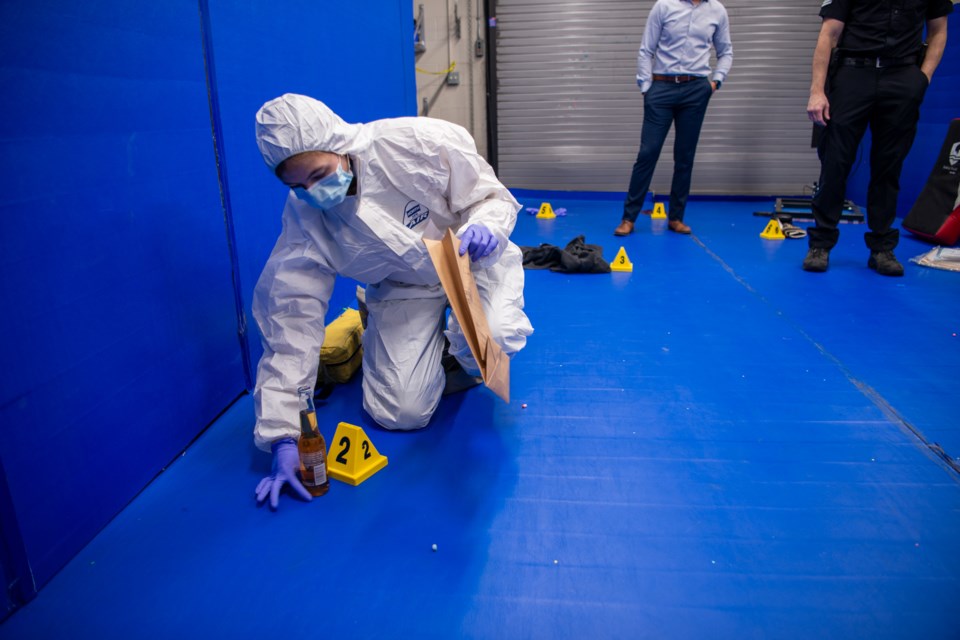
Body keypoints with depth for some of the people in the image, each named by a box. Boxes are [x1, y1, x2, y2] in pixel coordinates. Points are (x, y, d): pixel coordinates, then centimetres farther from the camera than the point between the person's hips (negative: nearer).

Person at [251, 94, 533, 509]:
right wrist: (282, 436, -23)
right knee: (402, 413, -12)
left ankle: (460, 352, 6)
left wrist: (484, 229, -40)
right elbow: (290, 320, -19)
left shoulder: (421, 144, -28)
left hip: (472, 261, -1)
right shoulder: (304, 219, -20)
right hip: (404, 288, 2)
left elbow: (493, 198, -14)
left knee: (493, 335, -34)